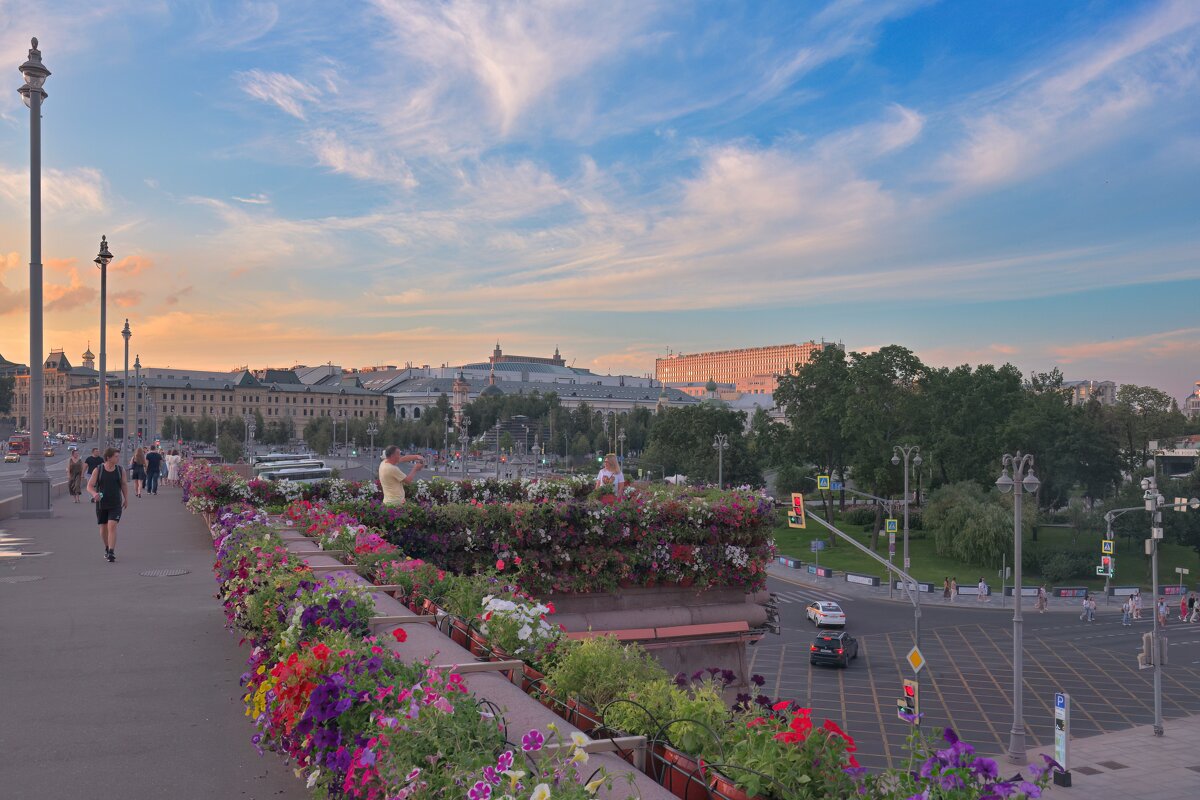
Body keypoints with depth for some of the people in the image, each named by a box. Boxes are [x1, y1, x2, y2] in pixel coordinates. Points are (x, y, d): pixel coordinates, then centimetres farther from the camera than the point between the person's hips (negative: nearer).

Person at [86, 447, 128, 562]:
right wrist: (94, 494, -26)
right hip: (101, 504, 1)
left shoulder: (120, 470, 1)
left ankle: (111, 553, -17)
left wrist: (126, 499, 15)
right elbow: (89, 486, -6)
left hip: (115, 504, -1)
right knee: (103, 528, 12)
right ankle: (107, 548, 34)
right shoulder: (98, 470, -4)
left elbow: (124, 485, 12)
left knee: (112, 526, -14)